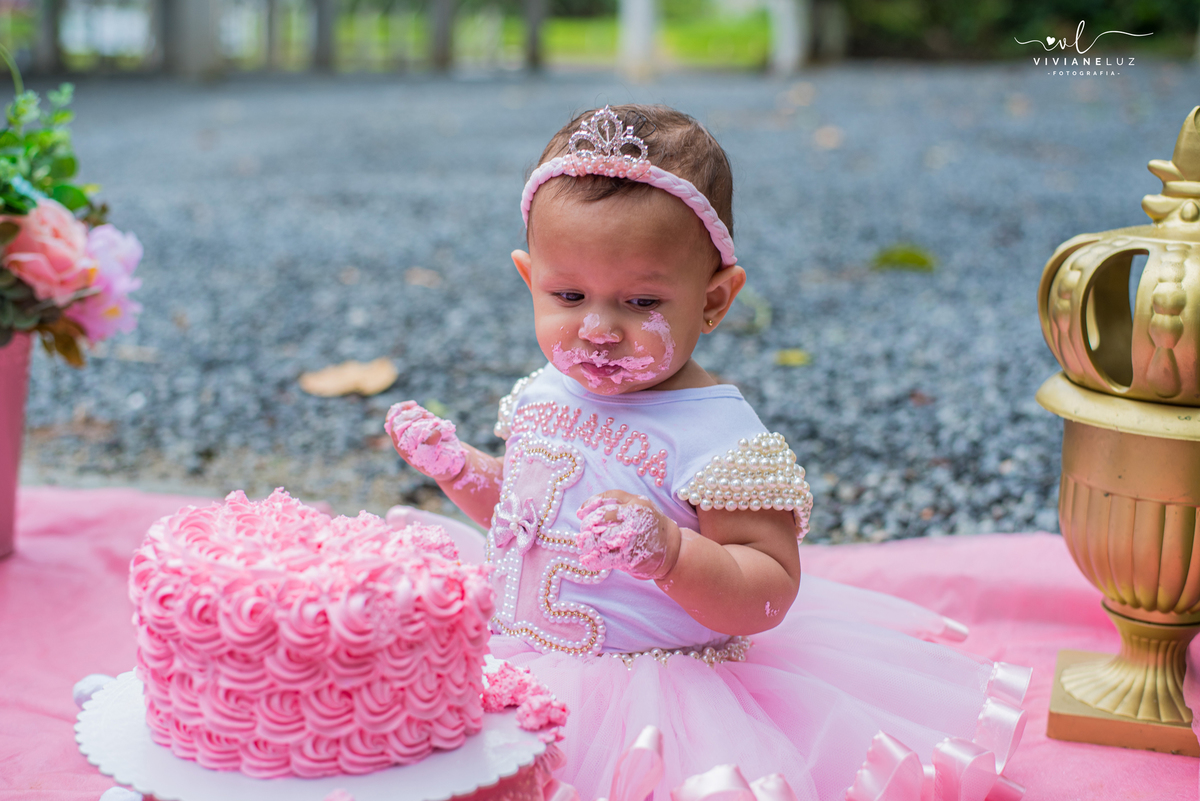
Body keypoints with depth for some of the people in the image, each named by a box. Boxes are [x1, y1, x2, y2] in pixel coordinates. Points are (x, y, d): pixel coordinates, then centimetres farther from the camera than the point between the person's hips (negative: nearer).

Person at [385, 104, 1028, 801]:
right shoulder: (544, 395, 4)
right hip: (518, 661, 7)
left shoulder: (717, 435, -18)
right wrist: (458, 466, 7)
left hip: (653, 694, -7)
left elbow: (768, 594, -20)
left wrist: (669, 551, -35)